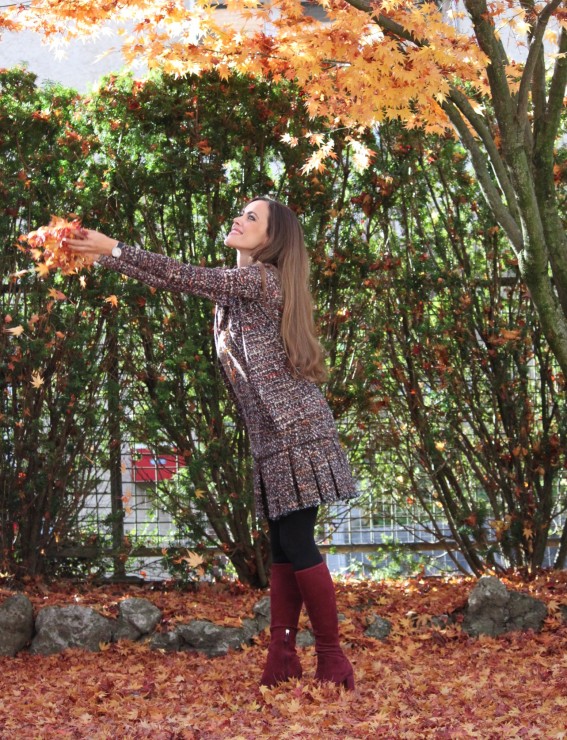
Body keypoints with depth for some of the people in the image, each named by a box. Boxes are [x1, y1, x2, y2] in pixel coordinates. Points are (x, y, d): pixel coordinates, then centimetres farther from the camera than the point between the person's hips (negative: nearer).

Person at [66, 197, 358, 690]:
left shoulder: (261, 276, -9)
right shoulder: (242, 285, 18)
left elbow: (186, 278, -14)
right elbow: (179, 282, 17)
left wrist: (112, 251, -13)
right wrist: (103, 255, 10)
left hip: (296, 430, -9)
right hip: (274, 436, 9)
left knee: (296, 545, -9)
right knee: (283, 547, 6)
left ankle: (333, 662, -2)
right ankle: (282, 658, 8)